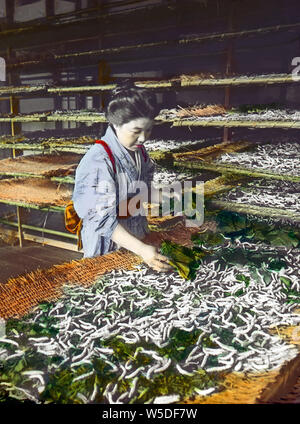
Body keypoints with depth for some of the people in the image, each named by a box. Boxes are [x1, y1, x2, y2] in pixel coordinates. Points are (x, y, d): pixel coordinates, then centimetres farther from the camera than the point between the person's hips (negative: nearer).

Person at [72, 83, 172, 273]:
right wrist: (141, 250, -35)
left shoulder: (139, 151, -3)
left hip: (138, 238, 7)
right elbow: (102, 219, -29)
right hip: (108, 247, -7)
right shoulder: (99, 161, -27)